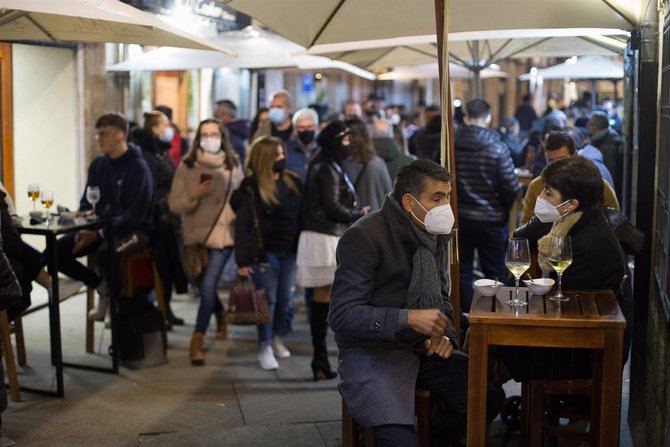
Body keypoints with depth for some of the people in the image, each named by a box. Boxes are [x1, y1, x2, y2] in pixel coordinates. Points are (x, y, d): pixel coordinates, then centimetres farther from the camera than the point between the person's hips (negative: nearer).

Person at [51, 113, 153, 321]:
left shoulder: (138, 168, -13)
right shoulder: (97, 165, 8)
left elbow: (135, 215, -19)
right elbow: (86, 203, 16)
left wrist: (100, 234, -25)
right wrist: (84, 228, -6)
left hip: (134, 230, -7)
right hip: (99, 227, 7)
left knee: (105, 254, -38)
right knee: (57, 251, -12)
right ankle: (101, 286, 5)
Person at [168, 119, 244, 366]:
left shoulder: (233, 166, 0)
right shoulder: (186, 166, -1)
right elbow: (174, 204, -5)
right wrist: (193, 195, -22)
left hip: (223, 235, -2)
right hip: (195, 235, 3)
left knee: (208, 286, -14)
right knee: (205, 285, 18)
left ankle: (197, 342, -7)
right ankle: (220, 316, 48)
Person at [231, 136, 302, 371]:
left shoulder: (294, 182, 6)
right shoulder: (250, 187, -8)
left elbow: (302, 216, 11)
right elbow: (242, 225, -9)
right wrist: (243, 259, -13)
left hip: (290, 251, 4)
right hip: (265, 252, -4)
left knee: (285, 298, 10)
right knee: (268, 298, -2)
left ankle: (277, 338, 29)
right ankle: (265, 347, 8)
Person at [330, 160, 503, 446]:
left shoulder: (436, 234, 8)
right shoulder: (363, 237, -16)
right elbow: (343, 315, -20)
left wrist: (444, 335, -1)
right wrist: (409, 319, -28)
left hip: (422, 348, 7)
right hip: (371, 354, -7)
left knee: (490, 397, -8)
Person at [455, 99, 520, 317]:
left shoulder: (451, 145, -6)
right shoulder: (497, 148, -14)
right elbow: (512, 188, -13)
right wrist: (504, 210, 5)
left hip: (459, 218, 3)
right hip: (490, 219, -3)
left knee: (462, 270, 13)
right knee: (494, 273, 8)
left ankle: (465, 314, 18)